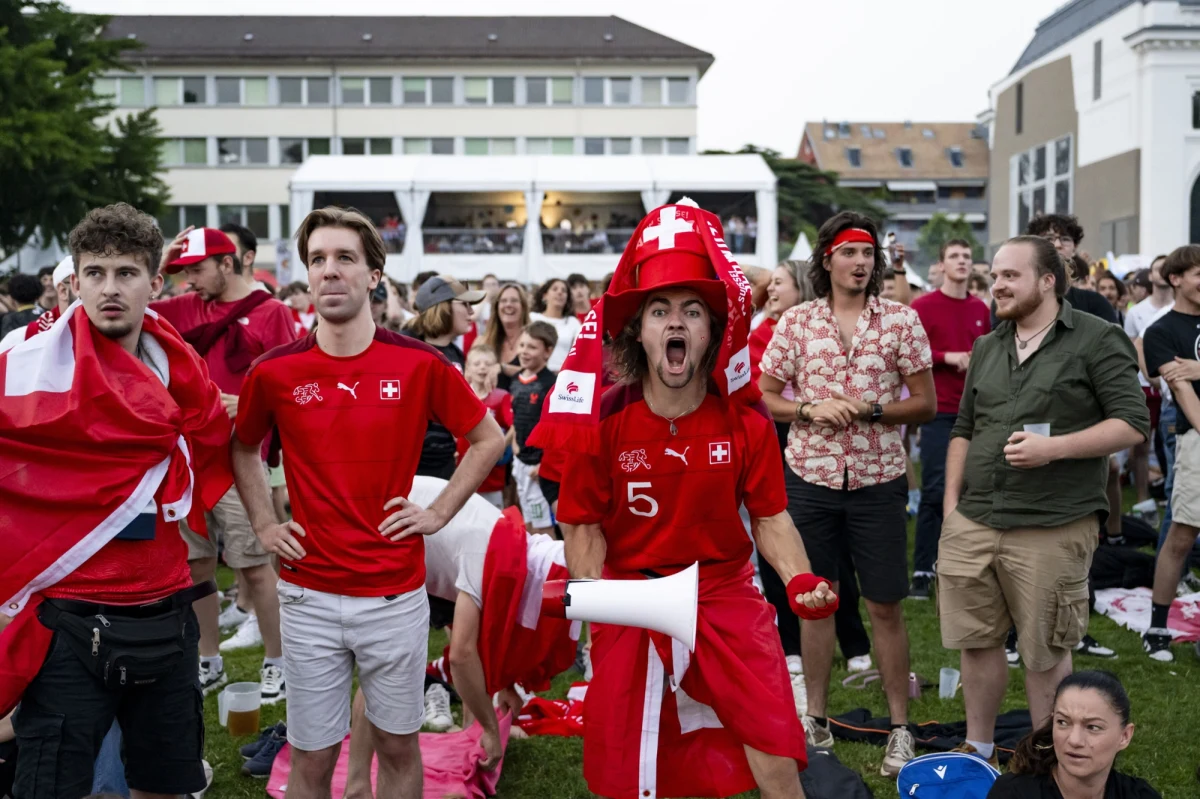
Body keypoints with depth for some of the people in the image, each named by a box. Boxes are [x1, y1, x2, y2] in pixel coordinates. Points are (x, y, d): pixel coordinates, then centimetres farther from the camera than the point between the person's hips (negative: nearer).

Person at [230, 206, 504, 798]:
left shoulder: (420, 365, -6)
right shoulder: (275, 372, -3)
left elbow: (487, 439, 6)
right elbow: (242, 449, 17)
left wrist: (438, 512, 0)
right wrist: (264, 524, 7)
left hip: (396, 595, 0)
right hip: (309, 596, 1)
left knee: (399, 745, 14)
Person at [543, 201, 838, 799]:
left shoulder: (746, 425, -6)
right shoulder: (604, 423, -10)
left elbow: (770, 518, 1)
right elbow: (586, 525, -2)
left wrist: (799, 580, -15)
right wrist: (587, 586, -18)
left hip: (728, 599, 0)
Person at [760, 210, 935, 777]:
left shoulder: (902, 319, -1)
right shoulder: (795, 321, 2)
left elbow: (926, 403, 1)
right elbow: (765, 397, 5)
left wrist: (873, 409, -16)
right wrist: (811, 409, -13)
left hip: (877, 480, -1)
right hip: (809, 476, 1)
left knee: (885, 607, 3)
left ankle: (900, 729, 16)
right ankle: (815, 718, 24)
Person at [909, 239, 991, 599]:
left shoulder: (981, 309, 11)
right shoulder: (923, 306, -4)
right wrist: (947, 357, -17)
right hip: (939, 410, -5)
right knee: (935, 489, -8)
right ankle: (922, 572, -3)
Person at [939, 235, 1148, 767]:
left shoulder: (1097, 339, -4)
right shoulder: (987, 348, 14)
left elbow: (1133, 423, -9)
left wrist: (1053, 447, -19)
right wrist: (951, 504, 10)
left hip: (1051, 528, -5)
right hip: (972, 523, 5)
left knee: (1044, 653, 7)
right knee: (976, 642, 12)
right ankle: (977, 750, 30)